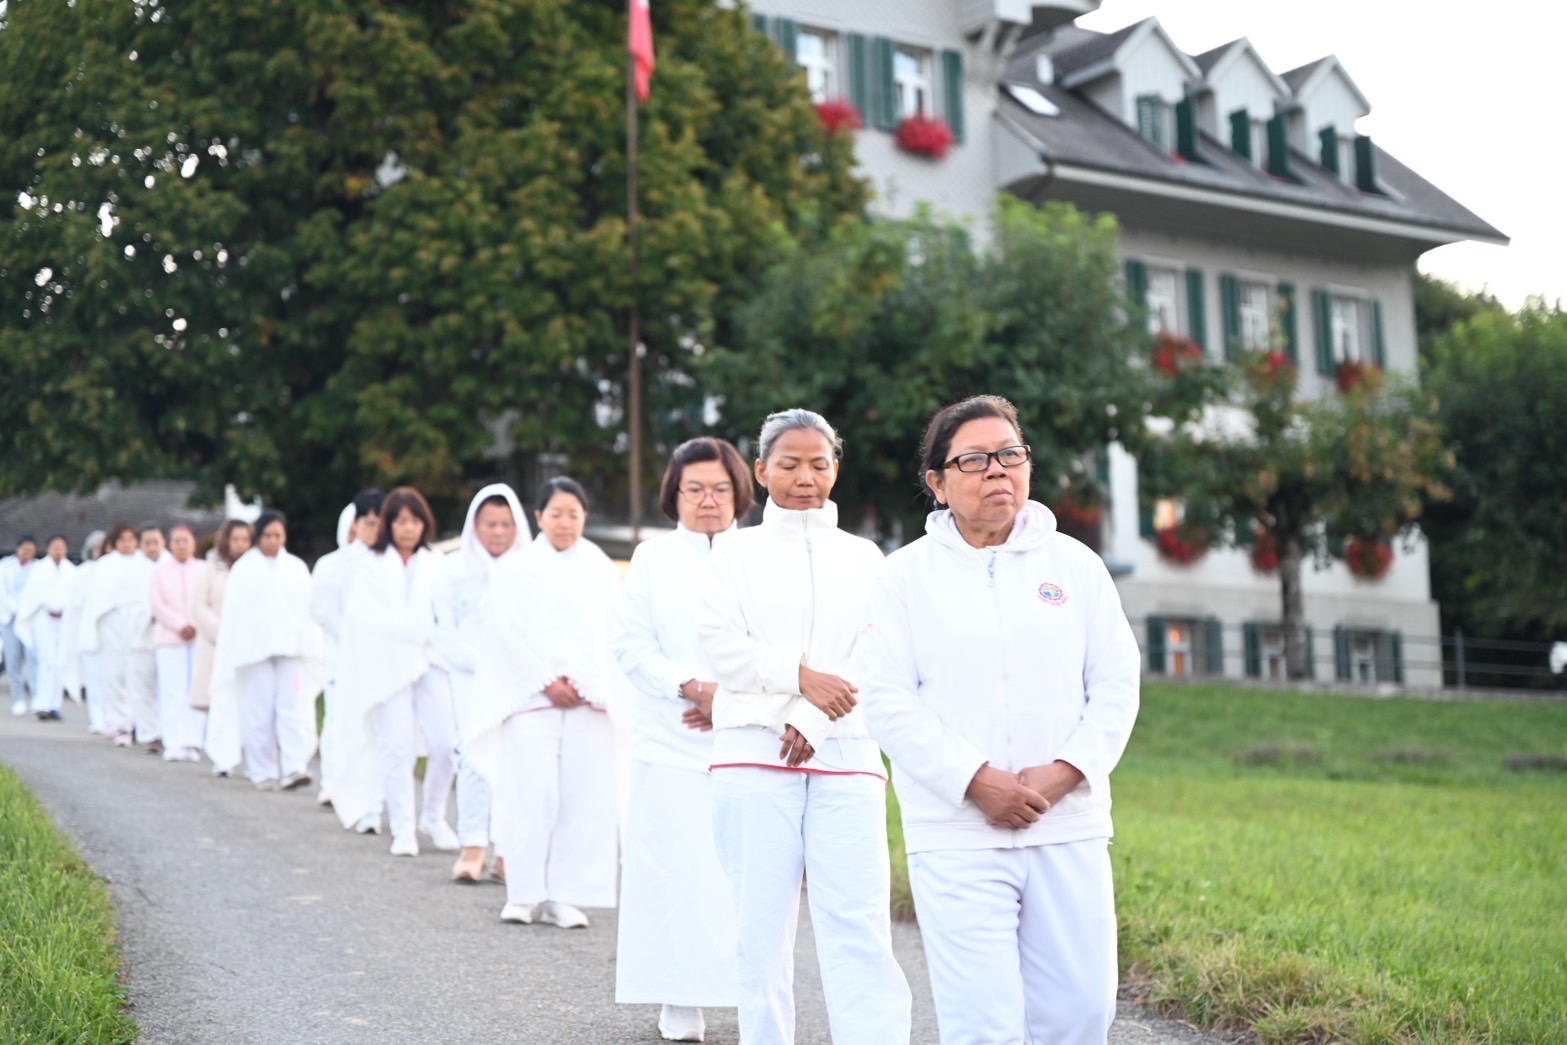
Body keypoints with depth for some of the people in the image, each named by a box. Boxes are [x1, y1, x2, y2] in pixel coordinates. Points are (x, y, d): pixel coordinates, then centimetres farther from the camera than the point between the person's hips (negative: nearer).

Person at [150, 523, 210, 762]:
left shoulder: (205, 570, 9)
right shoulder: (160, 571, 11)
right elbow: (158, 605, 3)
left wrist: (196, 627, -10)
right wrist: (180, 625, -10)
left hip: (200, 638, 0)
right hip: (169, 638, 0)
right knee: (172, 692, -6)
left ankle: (193, 743, -3)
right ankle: (174, 744, -7)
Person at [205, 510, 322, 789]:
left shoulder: (296, 568, 12)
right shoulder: (244, 569, 6)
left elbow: (309, 608, 11)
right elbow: (234, 612, 4)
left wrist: (313, 649, 5)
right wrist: (234, 653, -2)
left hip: (292, 648, 1)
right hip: (255, 649, -1)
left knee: (294, 708, -11)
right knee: (259, 713, -1)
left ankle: (294, 769, -16)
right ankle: (263, 773, 8)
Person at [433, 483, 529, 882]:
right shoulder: (455, 569, 5)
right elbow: (445, 629, 6)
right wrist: (481, 661, -5)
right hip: (471, 676, 0)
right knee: (475, 756, -11)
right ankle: (473, 846, -5)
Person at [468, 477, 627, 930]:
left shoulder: (601, 570, 8)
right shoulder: (519, 571, 3)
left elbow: (613, 634, 5)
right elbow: (510, 632, -2)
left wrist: (591, 684, -6)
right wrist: (547, 680, -7)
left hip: (588, 700, 2)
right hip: (532, 697, -2)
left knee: (584, 797, -1)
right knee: (533, 795, -8)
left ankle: (565, 895, 6)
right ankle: (525, 893, 3)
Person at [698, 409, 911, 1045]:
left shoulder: (864, 558, 13)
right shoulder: (737, 551, 11)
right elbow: (722, 647, 0)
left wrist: (813, 721, -11)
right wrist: (803, 675, -11)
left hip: (845, 756, 0)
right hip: (754, 755, 0)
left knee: (858, 923, -8)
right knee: (761, 921, 1)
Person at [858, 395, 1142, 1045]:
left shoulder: (1076, 564, 10)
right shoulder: (907, 573, 3)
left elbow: (1116, 683, 7)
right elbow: (888, 700, -3)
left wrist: (1063, 774, -8)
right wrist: (977, 782, -13)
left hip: (1069, 829, 3)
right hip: (957, 835, -3)